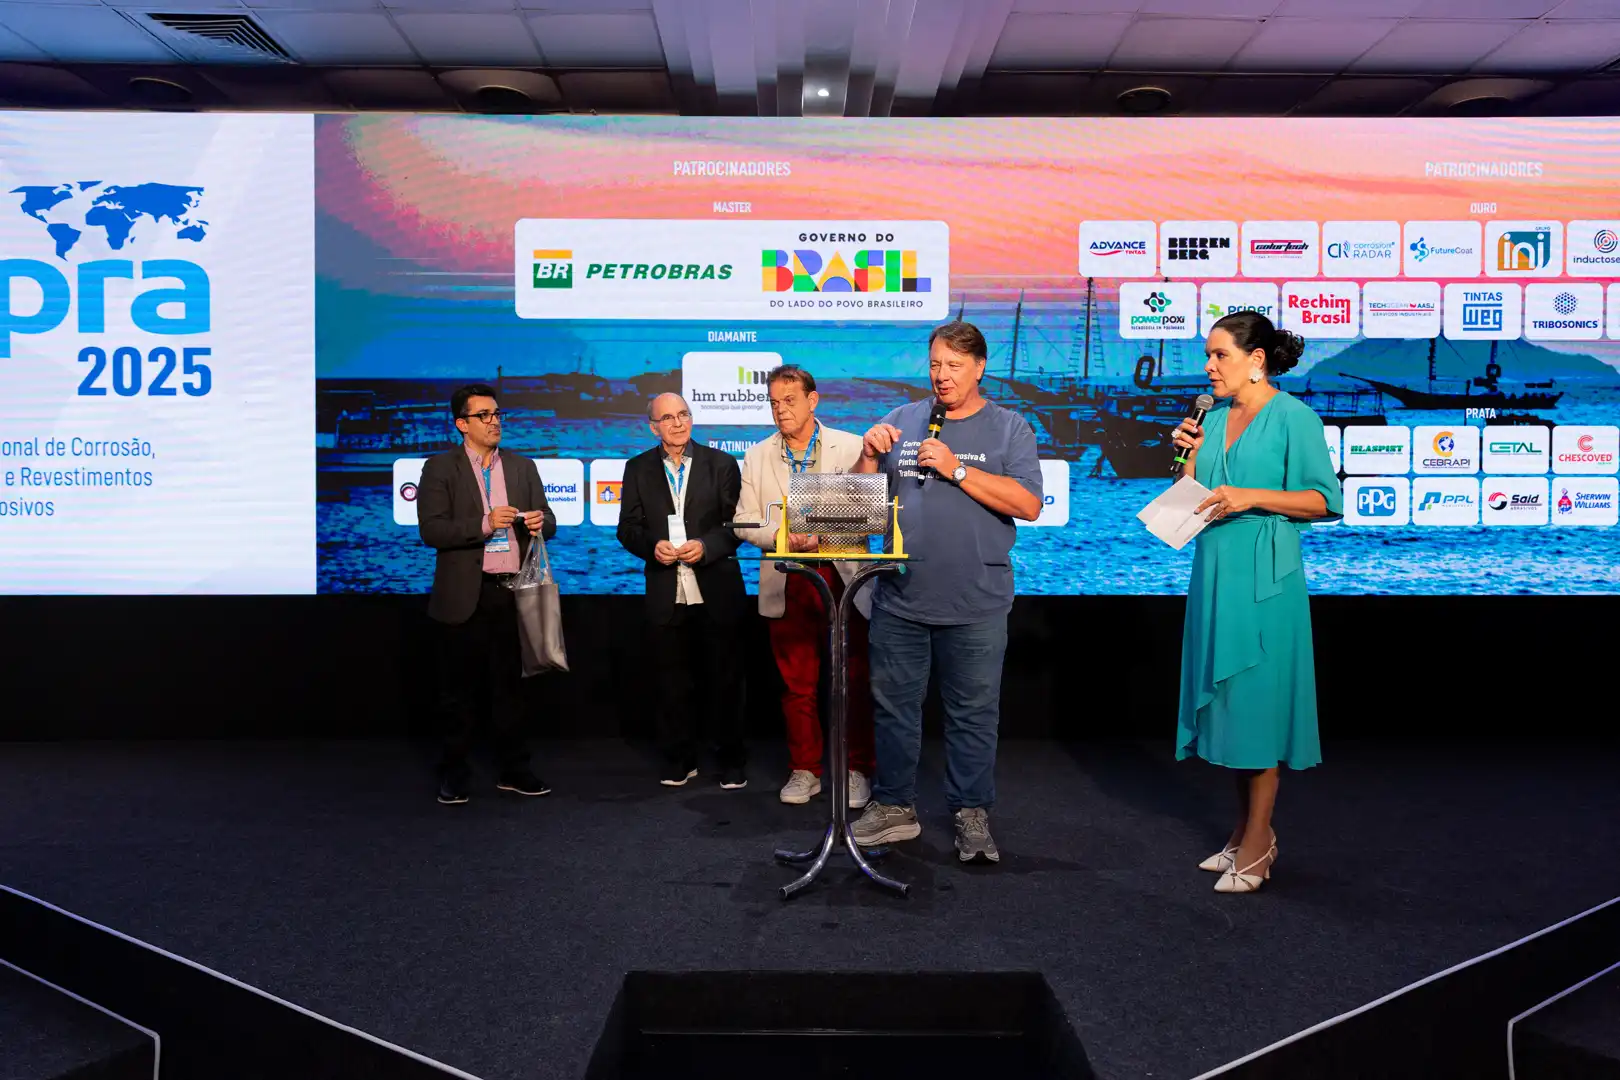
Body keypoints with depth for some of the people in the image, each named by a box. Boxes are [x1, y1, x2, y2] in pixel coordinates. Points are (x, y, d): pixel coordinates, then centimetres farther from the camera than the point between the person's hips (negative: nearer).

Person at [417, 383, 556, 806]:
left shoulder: (522, 466, 12)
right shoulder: (440, 468, 0)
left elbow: (548, 521, 11)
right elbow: (431, 530, -10)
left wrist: (540, 521, -12)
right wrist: (485, 524, -20)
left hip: (513, 593, 3)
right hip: (465, 597, -3)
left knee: (509, 684, 10)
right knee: (461, 690, 5)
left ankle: (512, 769, 19)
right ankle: (453, 772, 17)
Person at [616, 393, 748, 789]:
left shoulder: (721, 464, 3)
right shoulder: (638, 469, 8)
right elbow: (628, 528, 6)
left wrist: (706, 546, -17)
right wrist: (652, 546, -13)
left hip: (716, 590, -1)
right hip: (666, 593, 2)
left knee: (724, 678, 5)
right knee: (673, 681, 8)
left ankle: (731, 760, 17)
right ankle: (679, 760, 20)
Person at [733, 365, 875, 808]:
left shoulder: (851, 447, 3)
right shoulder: (757, 457, 11)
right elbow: (745, 520, 6)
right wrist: (782, 535, -13)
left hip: (843, 577, -2)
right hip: (787, 585, 2)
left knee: (854, 681, 2)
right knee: (797, 684, 8)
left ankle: (856, 769, 15)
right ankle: (805, 769, 19)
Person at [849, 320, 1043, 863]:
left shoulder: (1010, 429, 2)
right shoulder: (902, 420, 10)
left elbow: (1028, 504, -11)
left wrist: (956, 469, -15)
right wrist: (869, 456, -10)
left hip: (975, 604, -3)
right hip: (900, 598, 3)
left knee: (974, 712, 6)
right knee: (892, 705, 10)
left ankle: (971, 814, 20)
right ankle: (894, 807, 24)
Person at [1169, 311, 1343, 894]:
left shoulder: (1292, 417, -7)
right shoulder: (1213, 417, 12)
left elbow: (1324, 499, -10)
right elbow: (1189, 502, 16)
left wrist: (1251, 497, -19)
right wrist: (1189, 455, 0)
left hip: (1264, 579, -7)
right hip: (1214, 572, 7)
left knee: (1259, 701, -2)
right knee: (1228, 698, 11)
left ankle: (1256, 843, 7)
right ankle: (1247, 829, 23)